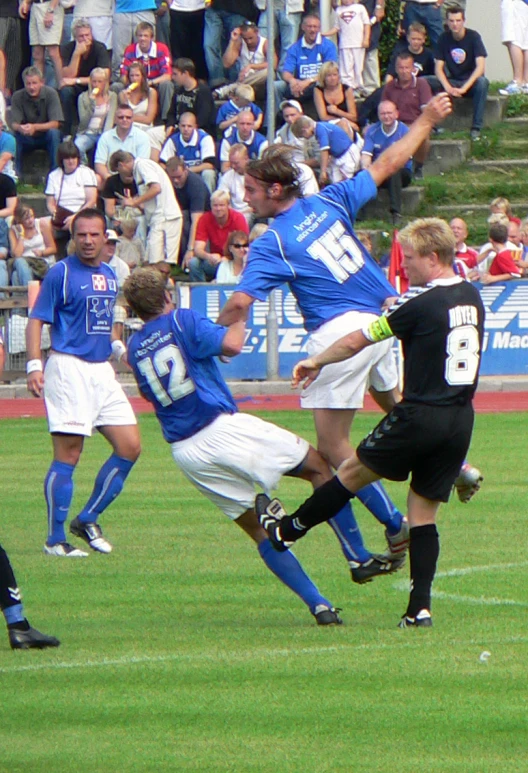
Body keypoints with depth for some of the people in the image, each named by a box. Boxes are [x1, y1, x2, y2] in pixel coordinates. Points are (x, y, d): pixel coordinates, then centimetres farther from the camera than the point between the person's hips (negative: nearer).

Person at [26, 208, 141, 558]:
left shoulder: (110, 275, 14)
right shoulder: (61, 273, -6)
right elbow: (37, 320, -9)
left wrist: (118, 347, 16)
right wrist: (35, 365, -19)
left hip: (103, 370, 7)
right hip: (69, 369, -7)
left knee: (130, 448, 4)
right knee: (68, 457, -7)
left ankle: (87, 519, 17)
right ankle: (56, 539, 0)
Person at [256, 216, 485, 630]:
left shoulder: (420, 304, -13)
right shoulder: (472, 298, 7)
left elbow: (358, 340, -5)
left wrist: (316, 362, 10)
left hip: (420, 416, -6)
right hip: (461, 421, 6)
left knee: (352, 472, 13)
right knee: (424, 514, 9)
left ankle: (286, 530, 30)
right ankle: (420, 608, 0)